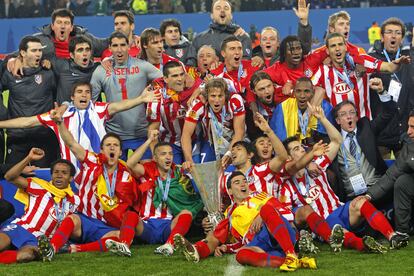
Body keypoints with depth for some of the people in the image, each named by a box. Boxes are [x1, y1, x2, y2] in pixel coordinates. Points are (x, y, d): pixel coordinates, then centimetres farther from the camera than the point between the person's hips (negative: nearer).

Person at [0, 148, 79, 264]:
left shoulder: (74, 201, 17)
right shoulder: (40, 186, 8)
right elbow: (10, 177, -1)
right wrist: (29, 158, -10)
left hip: (39, 240, 2)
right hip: (19, 228, -2)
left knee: (26, 255, -37)